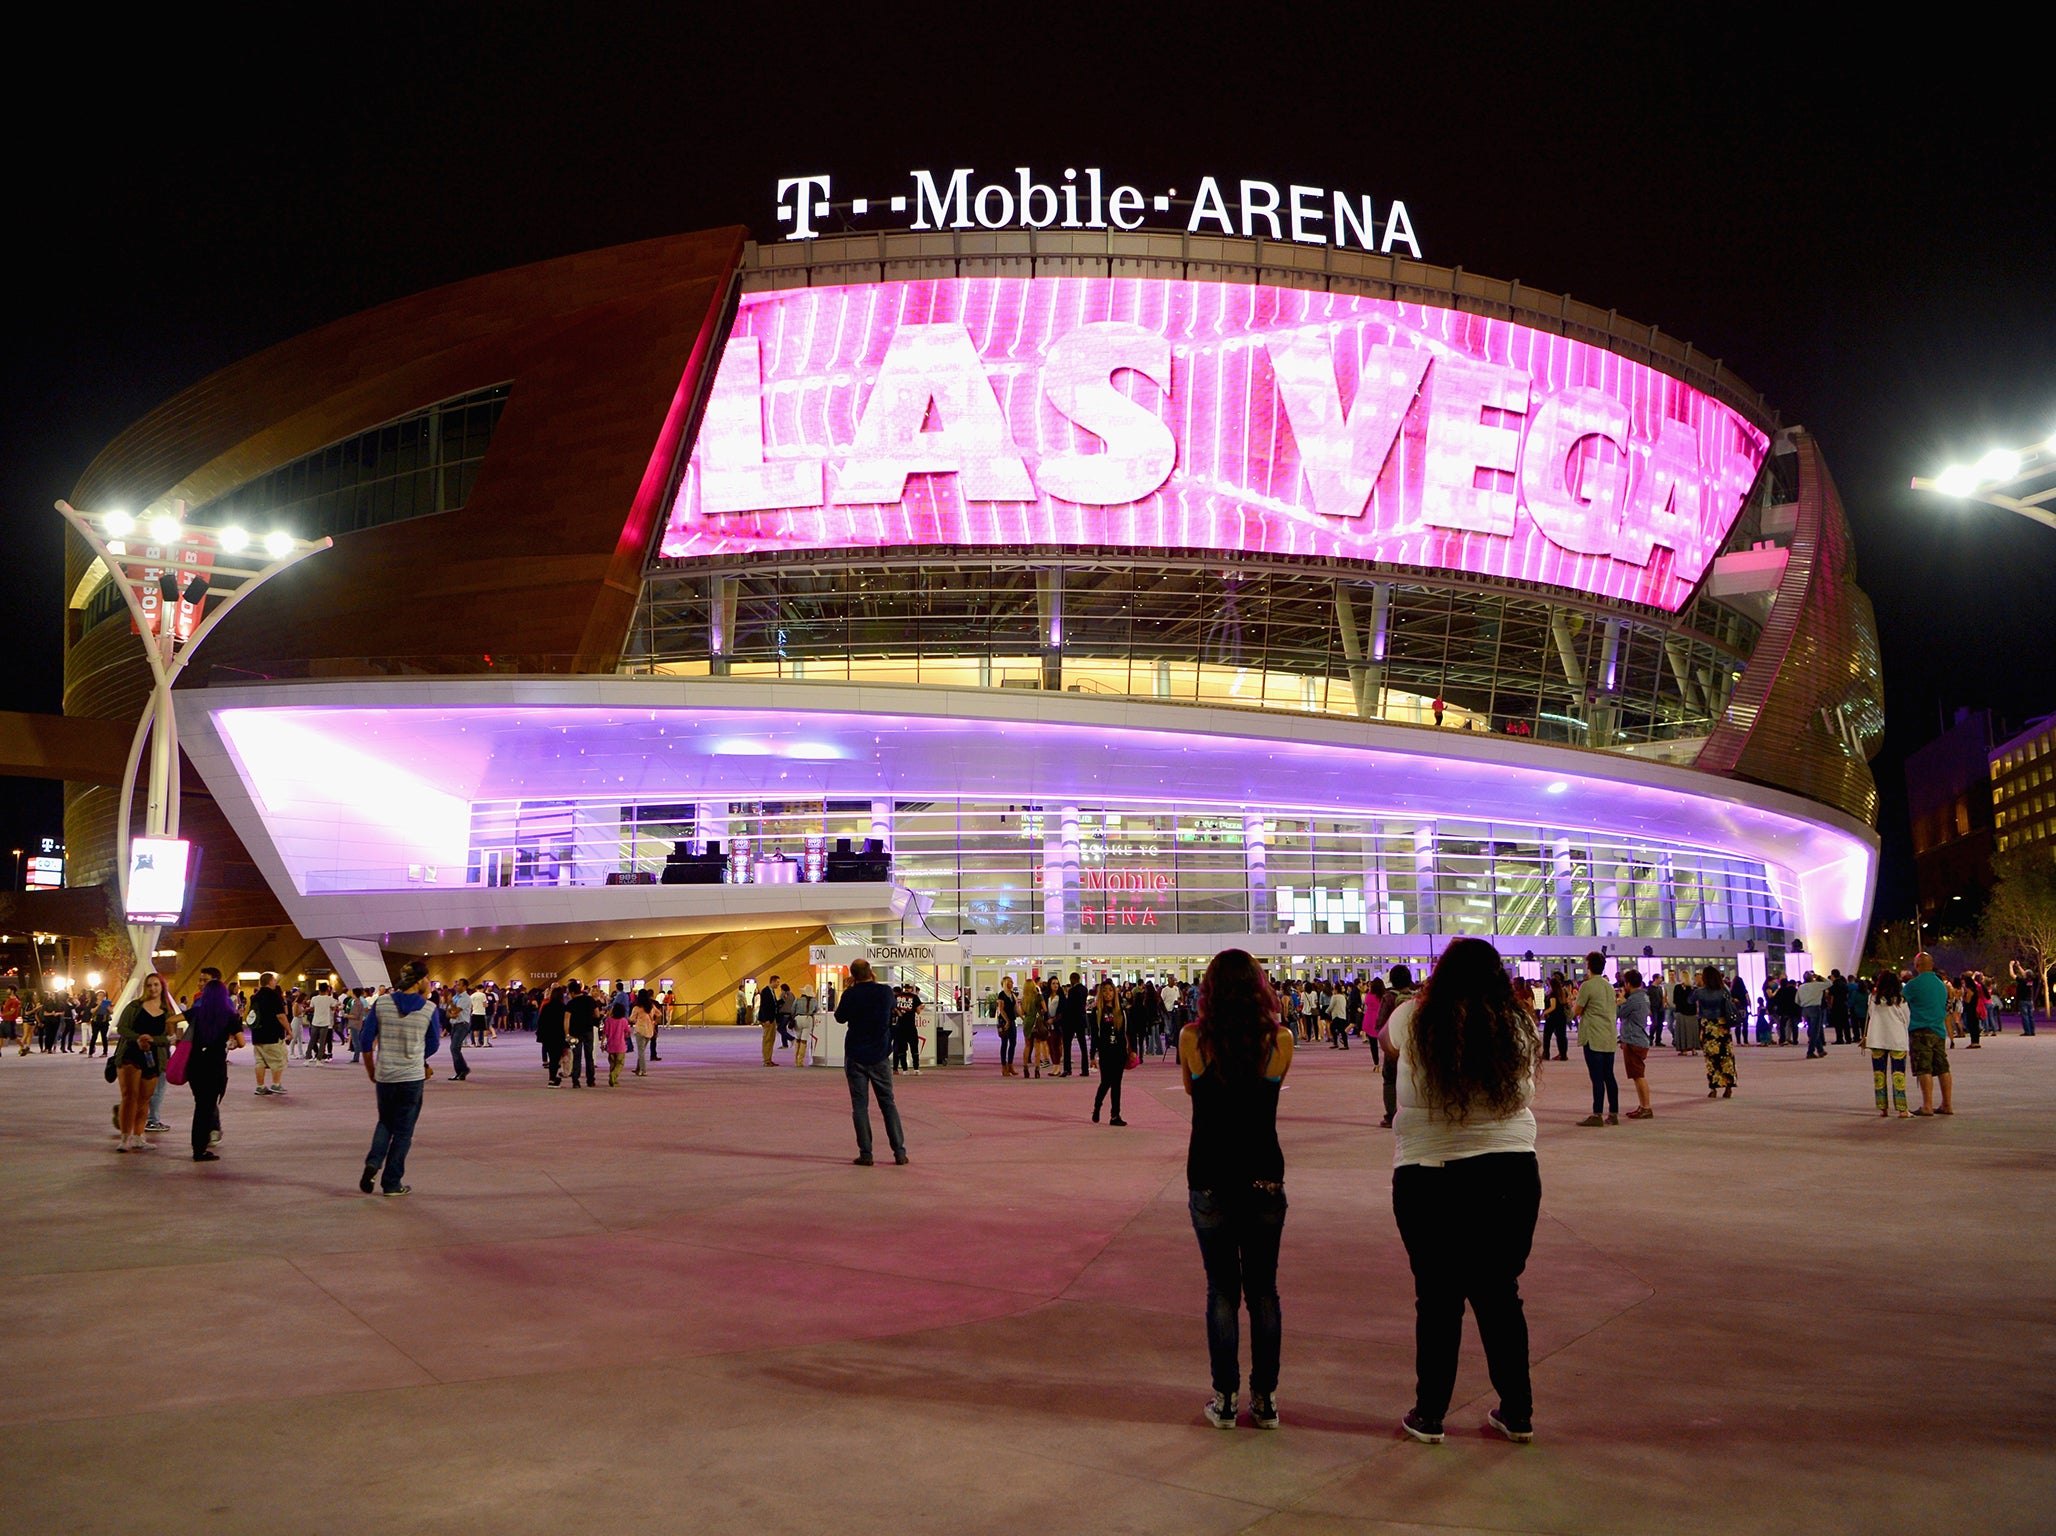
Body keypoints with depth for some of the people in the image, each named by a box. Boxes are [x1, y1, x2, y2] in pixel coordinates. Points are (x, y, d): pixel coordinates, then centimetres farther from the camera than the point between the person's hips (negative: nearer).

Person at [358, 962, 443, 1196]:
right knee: (403, 1131, 9)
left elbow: (366, 1040, 0)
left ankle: (373, 1163, -1)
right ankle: (391, 1183, 13)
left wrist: (370, 1070, 11)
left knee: (385, 1122, 22)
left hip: (384, 1075, 2)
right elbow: (432, 1045, 2)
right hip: (412, 1077, -2)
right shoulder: (430, 1009, -7)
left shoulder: (381, 1003, -2)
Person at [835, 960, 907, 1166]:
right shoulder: (886, 992, -4)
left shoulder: (850, 995, -10)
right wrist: (876, 983, 19)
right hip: (879, 1056, 2)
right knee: (888, 1103, 10)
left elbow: (840, 1018, 6)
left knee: (860, 1105, 4)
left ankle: (865, 1153, 1)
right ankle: (899, 1152, 7)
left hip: (855, 1057, -2)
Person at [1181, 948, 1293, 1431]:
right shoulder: (1280, 1040, -7)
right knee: (1263, 1289, 13)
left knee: (1222, 1289, 9)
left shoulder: (1193, 1038, -9)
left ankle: (1224, 1399, 12)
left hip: (1209, 1179, -1)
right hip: (1264, 1177, 1)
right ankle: (1265, 1398, 18)